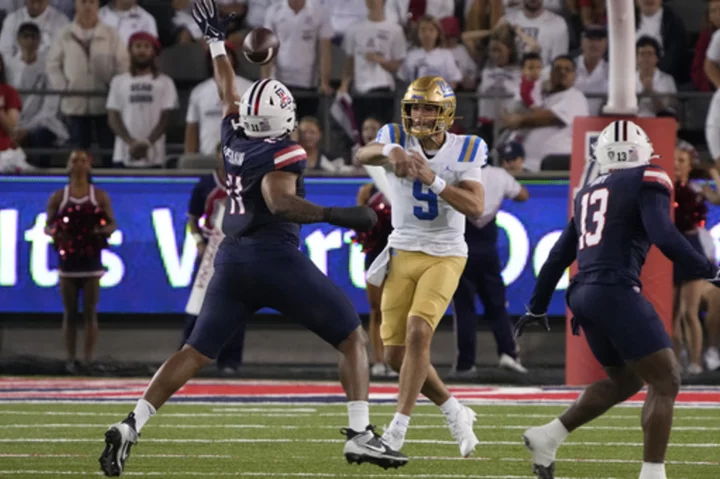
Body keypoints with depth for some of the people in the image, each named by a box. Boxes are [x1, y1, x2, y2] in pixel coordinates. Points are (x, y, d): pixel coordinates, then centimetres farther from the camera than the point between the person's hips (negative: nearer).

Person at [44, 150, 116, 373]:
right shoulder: (58, 197, 4)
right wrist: (53, 232, -18)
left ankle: (90, 360, 3)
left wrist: (103, 230, -18)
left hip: (91, 262, -1)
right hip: (68, 262, 1)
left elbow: (112, 224, 4)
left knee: (90, 313, -1)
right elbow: (48, 225, 6)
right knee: (70, 313, 3)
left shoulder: (100, 196, 3)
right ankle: (71, 359, 9)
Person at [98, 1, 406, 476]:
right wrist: (335, 215, -27)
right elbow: (280, 201, -24)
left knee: (196, 353, 9)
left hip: (232, 261, 6)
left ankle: (131, 427, -5)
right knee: (353, 339, 6)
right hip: (277, 258, -6)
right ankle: (360, 434, -5)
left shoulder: (235, 138, 11)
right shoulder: (284, 153, -8)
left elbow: (229, 94, 28)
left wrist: (217, 41, 41)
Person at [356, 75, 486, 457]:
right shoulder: (397, 139, -4)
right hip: (404, 253, 3)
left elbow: (475, 207, -16)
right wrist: (391, 151, -46)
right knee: (395, 353, 1)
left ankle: (398, 428, -18)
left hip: (445, 256, -3)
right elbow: (363, 155, -25)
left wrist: (433, 179, -27)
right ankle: (454, 412, 22)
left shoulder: (465, 151, -5)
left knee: (418, 332, -22)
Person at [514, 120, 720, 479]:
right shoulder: (648, 181, -1)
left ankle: (548, 437, 20)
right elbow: (664, 237, -16)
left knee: (625, 381, 23)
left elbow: (559, 256, 25)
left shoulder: (589, 193, 20)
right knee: (665, 381, -3)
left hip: (583, 296, 8)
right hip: (616, 291, -8)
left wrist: (537, 307, 32)